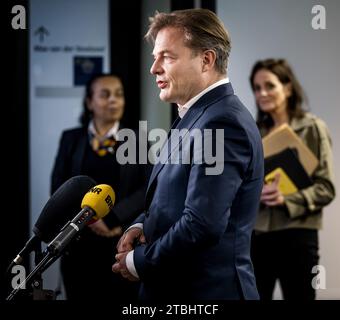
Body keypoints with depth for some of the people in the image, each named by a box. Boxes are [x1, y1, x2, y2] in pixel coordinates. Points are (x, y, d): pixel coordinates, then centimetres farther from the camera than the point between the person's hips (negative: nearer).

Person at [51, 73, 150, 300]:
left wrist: (111, 219, -14)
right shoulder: (71, 139, 10)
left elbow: (147, 189, -2)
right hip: (80, 243, 1)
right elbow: (59, 187, 4)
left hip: (123, 244, -1)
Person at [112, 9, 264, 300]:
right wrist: (141, 225, 1)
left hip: (207, 291, -9)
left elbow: (202, 226, -26)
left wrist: (138, 261, -13)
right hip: (174, 287, 9)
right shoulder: (198, 116, 10)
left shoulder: (222, 123, -20)